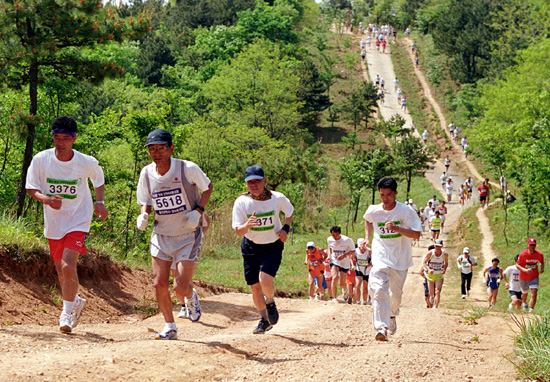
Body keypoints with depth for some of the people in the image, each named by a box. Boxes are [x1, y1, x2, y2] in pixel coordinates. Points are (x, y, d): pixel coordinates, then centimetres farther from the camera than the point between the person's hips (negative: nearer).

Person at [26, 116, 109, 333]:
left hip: (78, 220, -3)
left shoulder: (87, 163, -11)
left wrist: (99, 202, -1)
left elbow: (99, 179, 11)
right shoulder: (41, 160, -10)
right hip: (53, 222, 3)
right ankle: (76, 301, 41)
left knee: (68, 265, -20)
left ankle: (67, 312, -5)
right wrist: (47, 199, -23)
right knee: (60, 270, 14)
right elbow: (31, 188, -4)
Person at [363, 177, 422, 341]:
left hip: (400, 258, 0)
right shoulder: (373, 211, -3)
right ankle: (381, 328, -27)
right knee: (379, 290, -20)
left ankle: (392, 315, 47)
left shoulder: (406, 211, -11)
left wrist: (397, 228, -28)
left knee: (396, 293, 14)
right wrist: (367, 238, 12)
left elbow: (417, 234, -15)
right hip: (380, 258, 0)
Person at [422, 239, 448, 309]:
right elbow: (423, 263, -9)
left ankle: (436, 307, -12)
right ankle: (431, 297, 47)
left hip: (439, 275, 0)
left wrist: (444, 269, -11)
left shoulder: (445, 254, -8)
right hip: (430, 274, 0)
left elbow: (446, 263, 10)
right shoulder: (430, 253, -14)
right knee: (431, 293, 10)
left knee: (438, 292, -17)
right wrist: (429, 269, -27)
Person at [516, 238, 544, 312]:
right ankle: (524, 303, 55)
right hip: (524, 278, 0)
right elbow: (517, 265, -13)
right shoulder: (523, 254, -19)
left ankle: (530, 311, -15)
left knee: (534, 294, -17)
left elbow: (542, 262, 10)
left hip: (534, 277, 0)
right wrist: (525, 270, -29)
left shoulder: (539, 254, -12)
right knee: (525, 293, 21)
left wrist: (542, 268, -11)